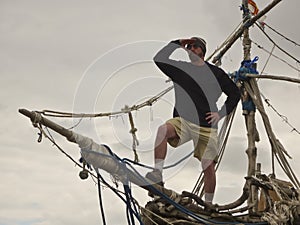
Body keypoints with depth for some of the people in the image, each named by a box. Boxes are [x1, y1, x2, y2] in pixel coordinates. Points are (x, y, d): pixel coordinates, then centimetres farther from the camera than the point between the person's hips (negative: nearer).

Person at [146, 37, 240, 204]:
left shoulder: (216, 73, 7)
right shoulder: (181, 68, 11)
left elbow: (234, 94, 14)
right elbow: (158, 59, 2)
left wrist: (221, 114, 3)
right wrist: (177, 44, 2)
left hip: (206, 127, 0)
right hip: (183, 121, 0)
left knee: (208, 168, 0)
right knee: (163, 130, -32)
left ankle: (208, 205, 18)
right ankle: (157, 174, -34)